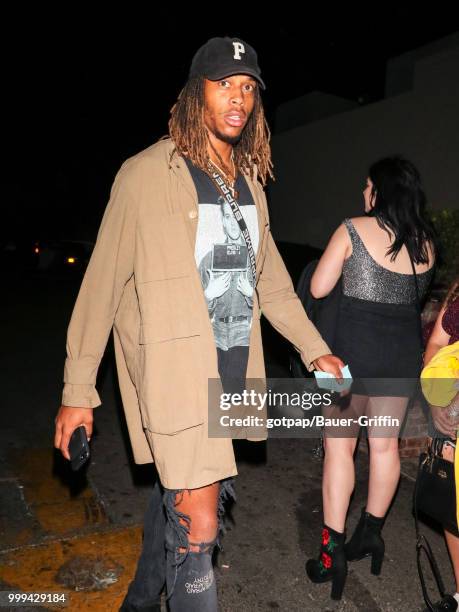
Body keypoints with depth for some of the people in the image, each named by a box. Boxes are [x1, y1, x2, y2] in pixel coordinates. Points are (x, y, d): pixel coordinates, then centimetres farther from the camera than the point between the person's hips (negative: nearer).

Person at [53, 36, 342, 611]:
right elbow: (102, 283, -7)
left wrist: (315, 349, 12)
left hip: (233, 369, 6)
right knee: (198, 525, -3)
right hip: (175, 372, -6)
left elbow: (270, 278, 15)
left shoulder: (249, 179, 11)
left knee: (175, 496, 20)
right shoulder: (147, 174, -8)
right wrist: (77, 391, -6)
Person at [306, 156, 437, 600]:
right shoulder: (425, 241, 7)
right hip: (404, 349, 6)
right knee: (385, 443, 15)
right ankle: (370, 533, 31)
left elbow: (318, 289, -7)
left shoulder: (353, 229, -8)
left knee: (339, 445, 3)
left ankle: (333, 552, 8)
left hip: (356, 346, -5)